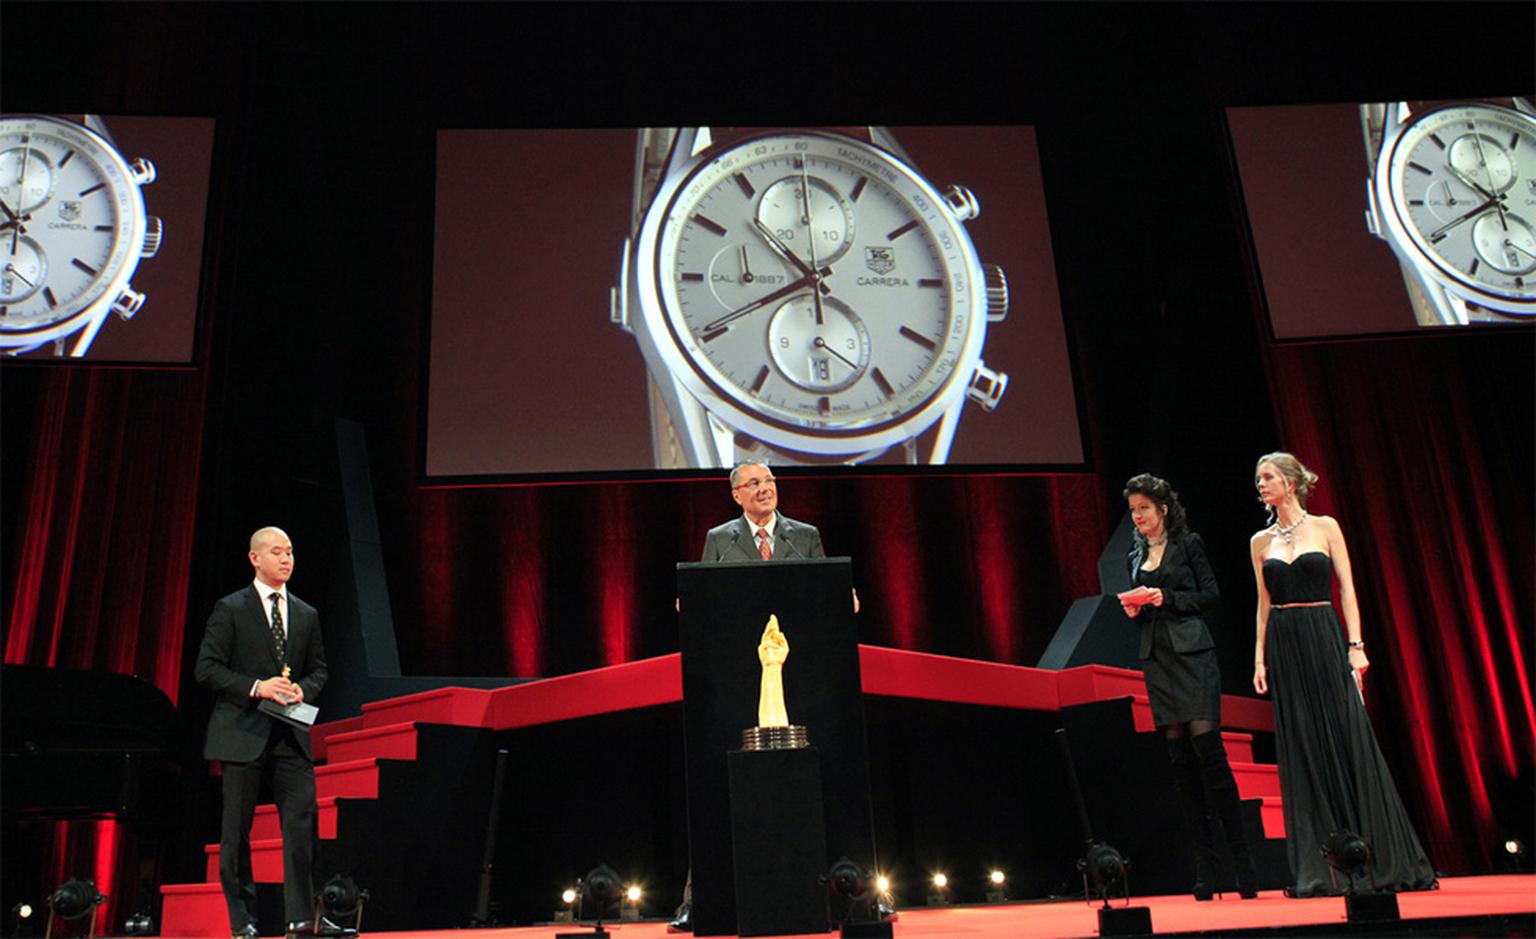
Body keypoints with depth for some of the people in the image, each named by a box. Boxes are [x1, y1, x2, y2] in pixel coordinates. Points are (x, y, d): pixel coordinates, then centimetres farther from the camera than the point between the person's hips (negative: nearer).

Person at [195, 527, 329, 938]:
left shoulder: (306, 615, 13)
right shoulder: (230, 609, -1)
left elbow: (318, 670, 18)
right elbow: (207, 669, -5)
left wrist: (303, 689, -4)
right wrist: (257, 687, -16)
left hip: (291, 734, 3)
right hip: (242, 732, -3)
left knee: (302, 822, -5)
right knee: (236, 830, 4)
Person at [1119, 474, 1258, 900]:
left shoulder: (1188, 544, 4)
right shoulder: (1135, 557, 18)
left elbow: (1210, 594, -2)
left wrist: (1166, 598, -12)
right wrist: (1134, 610, -1)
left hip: (1192, 654, -5)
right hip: (1157, 660, 5)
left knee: (1207, 746, -13)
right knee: (1181, 760, 2)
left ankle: (1241, 858, -6)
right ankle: (1206, 865, 5)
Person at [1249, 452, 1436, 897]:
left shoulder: (1325, 526, 3)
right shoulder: (1260, 541, 11)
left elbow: (1347, 587, -1)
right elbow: (1264, 604, 11)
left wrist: (1355, 644, -10)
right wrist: (1260, 658, 5)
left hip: (1323, 637, -3)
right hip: (1283, 644, 3)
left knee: (1349, 739, -5)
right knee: (1302, 752, 2)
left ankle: (1378, 859, 4)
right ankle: (1318, 868, 7)